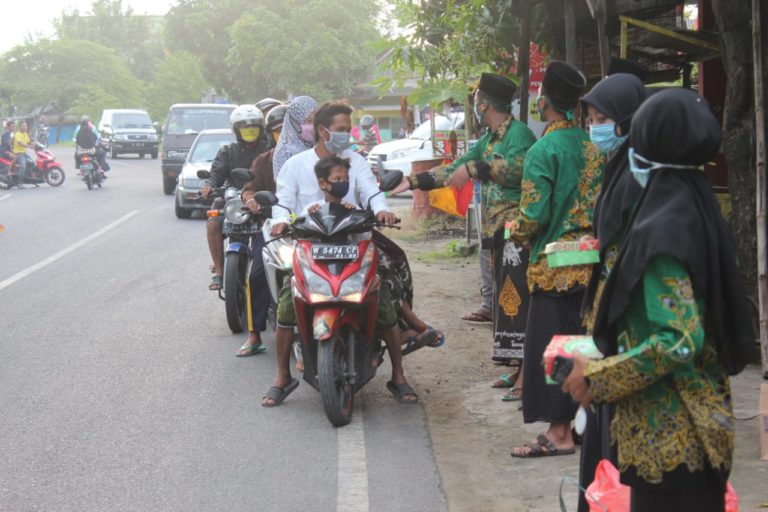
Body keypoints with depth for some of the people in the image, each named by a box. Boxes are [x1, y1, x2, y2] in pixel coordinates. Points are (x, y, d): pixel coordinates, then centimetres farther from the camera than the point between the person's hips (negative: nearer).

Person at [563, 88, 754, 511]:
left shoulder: (661, 229, -21)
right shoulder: (699, 209, 5)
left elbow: (677, 341, -26)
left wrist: (597, 378, -17)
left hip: (667, 432, -9)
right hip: (701, 420, 9)